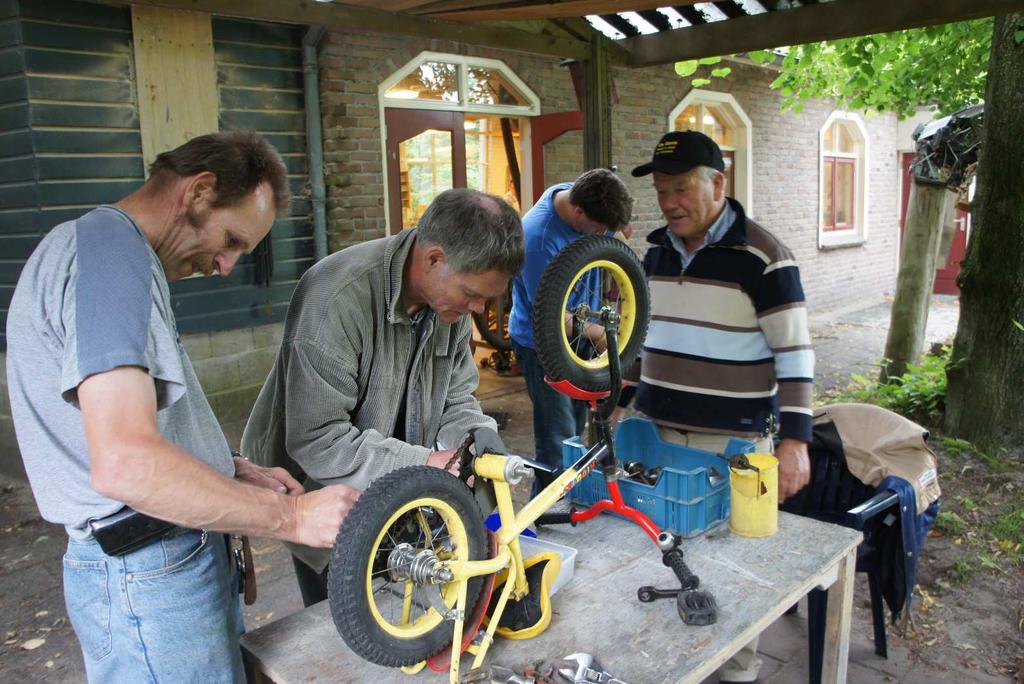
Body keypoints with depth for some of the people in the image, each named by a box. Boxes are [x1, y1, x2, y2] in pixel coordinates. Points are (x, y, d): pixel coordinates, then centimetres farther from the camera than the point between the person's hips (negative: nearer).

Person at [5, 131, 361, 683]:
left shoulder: (100, 248, 15)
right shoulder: (111, 253, -19)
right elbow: (125, 464, -31)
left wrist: (235, 473, 8)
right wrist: (289, 516, -23)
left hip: (180, 554, 10)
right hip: (148, 576, -10)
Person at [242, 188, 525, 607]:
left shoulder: (451, 295, -9)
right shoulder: (338, 298, -32)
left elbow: (455, 397, 0)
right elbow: (317, 441, -32)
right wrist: (424, 462, -34)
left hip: (391, 490, 6)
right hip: (322, 489, -6)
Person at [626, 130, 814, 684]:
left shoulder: (764, 257, -11)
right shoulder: (656, 252, 8)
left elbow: (795, 355, -11)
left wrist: (795, 440, -16)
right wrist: (616, 403, 17)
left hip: (735, 441, -5)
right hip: (657, 431, 5)